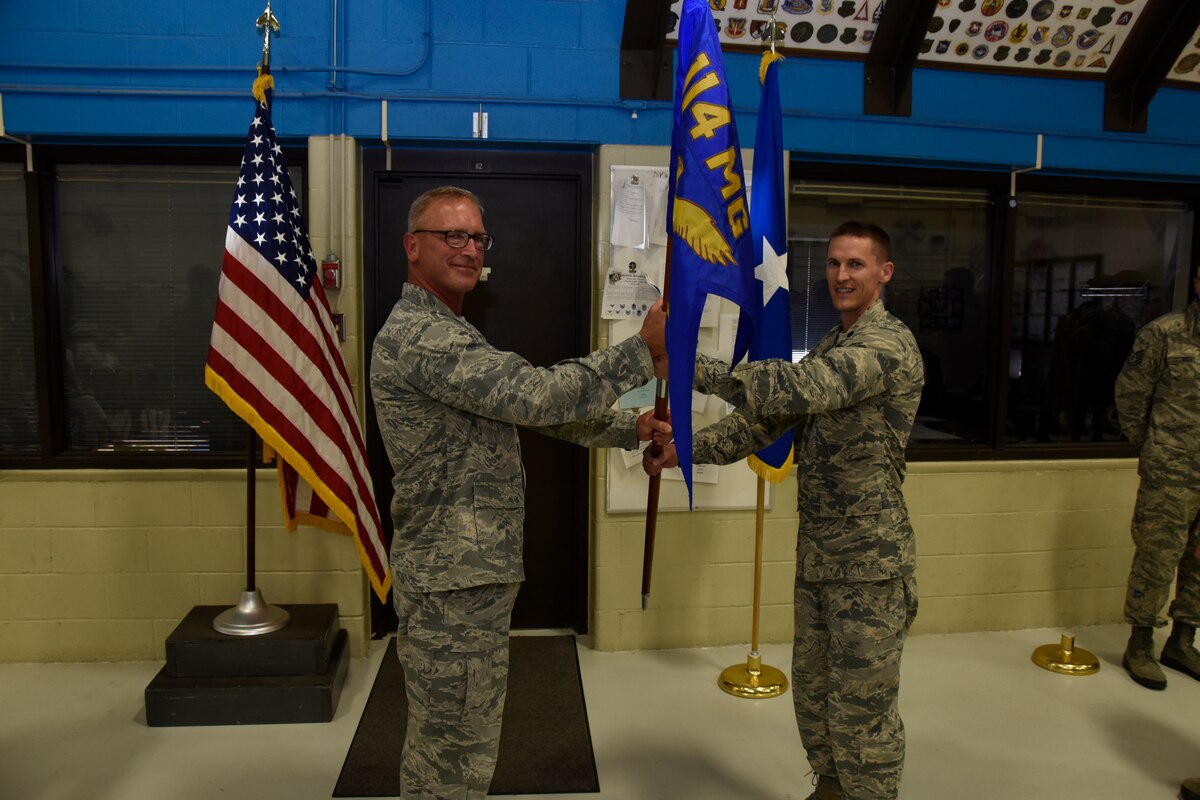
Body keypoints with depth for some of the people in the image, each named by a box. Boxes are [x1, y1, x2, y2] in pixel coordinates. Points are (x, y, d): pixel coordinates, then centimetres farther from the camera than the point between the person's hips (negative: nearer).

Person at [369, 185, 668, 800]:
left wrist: (630, 429, 4)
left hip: (468, 571, 10)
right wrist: (642, 353, -23)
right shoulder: (417, 335, -18)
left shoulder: (447, 333, 16)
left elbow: (528, 405, 13)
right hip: (455, 584, -10)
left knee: (439, 750, 23)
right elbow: (535, 396, -27)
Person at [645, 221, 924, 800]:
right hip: (816, 554, 8)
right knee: (812, 689, 21)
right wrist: (684, 448, -6)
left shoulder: (890, 344, -15)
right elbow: (764, 419, 8)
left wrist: (696, 367, -29)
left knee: (862, 708, 5)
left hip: (869, 557, -8)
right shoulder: (828, 349, 14)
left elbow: (797, 388, -31)